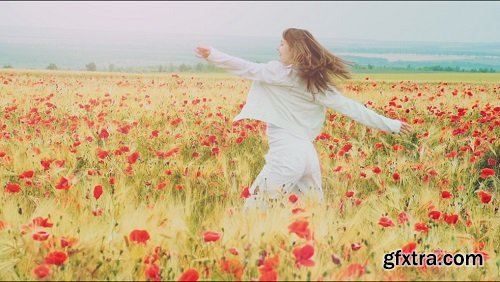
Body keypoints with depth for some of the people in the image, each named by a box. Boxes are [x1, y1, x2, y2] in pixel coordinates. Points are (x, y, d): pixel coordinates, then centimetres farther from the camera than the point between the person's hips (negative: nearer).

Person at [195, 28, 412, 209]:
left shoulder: (280, 73, -6)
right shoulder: (318, 83, 10)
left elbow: (248, 69, -6)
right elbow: (350, 107, 10)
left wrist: (213, 55, 0)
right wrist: (390, 125, 16)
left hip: (286, 156, -7)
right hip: (308, 155, 7)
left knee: (253, 209, -2)